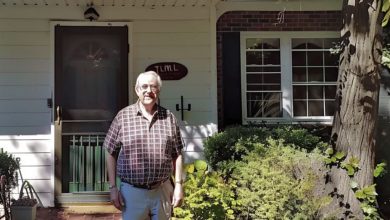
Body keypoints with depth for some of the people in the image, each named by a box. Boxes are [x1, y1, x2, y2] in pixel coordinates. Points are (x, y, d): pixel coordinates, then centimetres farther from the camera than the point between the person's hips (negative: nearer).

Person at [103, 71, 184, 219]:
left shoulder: (168, 117, 4)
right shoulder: (123, 116, -1)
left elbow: (177, 155, 7)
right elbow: (111, 154, 1)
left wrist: (178, 185, 1)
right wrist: (112, 187, -2)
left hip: (163, 191, 2)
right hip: (132, 192, -2)